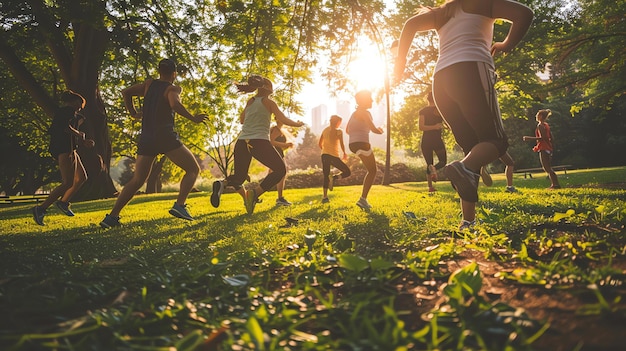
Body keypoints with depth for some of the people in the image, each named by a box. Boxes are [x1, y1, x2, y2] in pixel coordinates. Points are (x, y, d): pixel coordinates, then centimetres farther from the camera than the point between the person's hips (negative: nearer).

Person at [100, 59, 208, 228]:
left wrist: (133, 113, 21)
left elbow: (126, 92, 13)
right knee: (193, 169, 5)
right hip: (166, 137, -6)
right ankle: (179, 205, -14)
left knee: (137, 180, 12)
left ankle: (112, 216, 6)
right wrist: (193, 118, -12)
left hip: (146, 139, 6)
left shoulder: (149, 84, 16)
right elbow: (175, 104, -20)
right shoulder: (173, 89, 0)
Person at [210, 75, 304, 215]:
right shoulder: (269, 102, 5)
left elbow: (241, 120, 31)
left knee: (239, 176, 19)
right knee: (280, 169, 9)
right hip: (259, 142, -5)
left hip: (242, 142, 5)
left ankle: (223, 184, -17)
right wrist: (298, 124, 20)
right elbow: (284, 120, 3)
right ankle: (255, 192, -13)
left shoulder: (250, 101, 18)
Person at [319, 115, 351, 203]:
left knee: (326, 176, 11)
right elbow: (341, 144, -13)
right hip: (333, 156, -6)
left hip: (324, 155, 6)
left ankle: (325, 197, 3)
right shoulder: (338, 131, -3)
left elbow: (320, 143, 19)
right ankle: (333, 178, -20)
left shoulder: (325, 130, 14)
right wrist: (344, 154, 0)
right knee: (347, 172, 6)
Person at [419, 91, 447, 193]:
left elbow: (421, 127, -10)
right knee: (443, 161, 13)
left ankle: (430, 186, -2)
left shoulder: (423, 111, 2)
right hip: (437, 139, -2)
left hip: (426, 140, 2)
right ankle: (434, 168, -23)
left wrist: (433, 127, -11)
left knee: (429, 163, 13)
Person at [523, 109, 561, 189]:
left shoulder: (540, 125, -11)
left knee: (547, 168, -8)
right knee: (548, 168, 14)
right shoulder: (546, 125, 16)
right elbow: (551, 137, 17)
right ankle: (554, 184, 13)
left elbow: (542, 138, -23)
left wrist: (529, 138, -23)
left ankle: (556, 184, -11)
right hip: (548, 149, 10)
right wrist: (552, 148, 22)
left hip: (544, 149, -10)